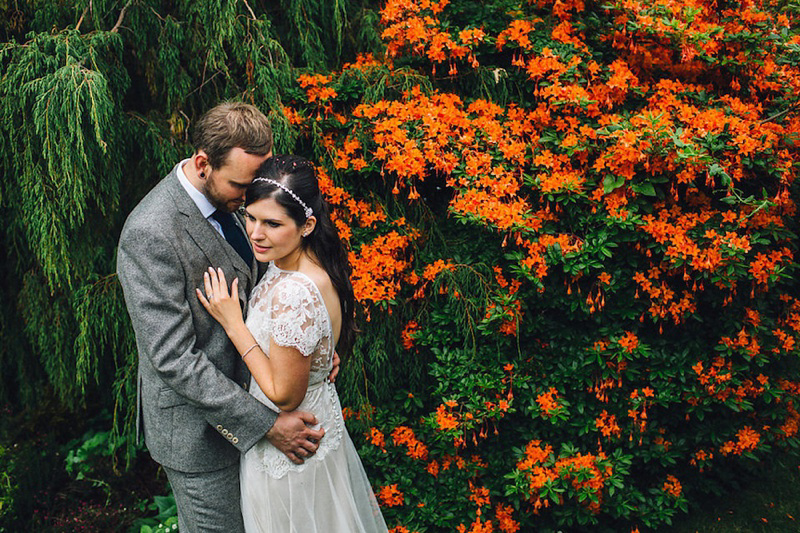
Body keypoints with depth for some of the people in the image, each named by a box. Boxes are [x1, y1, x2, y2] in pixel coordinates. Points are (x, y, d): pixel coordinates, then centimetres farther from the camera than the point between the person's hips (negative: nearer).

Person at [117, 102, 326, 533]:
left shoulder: (226, 200, -3)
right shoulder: (150, 234, -29)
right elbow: (174, 359, -28)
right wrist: (266, 424, -26)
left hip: (238, 391, 8)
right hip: (198, 430, -7)